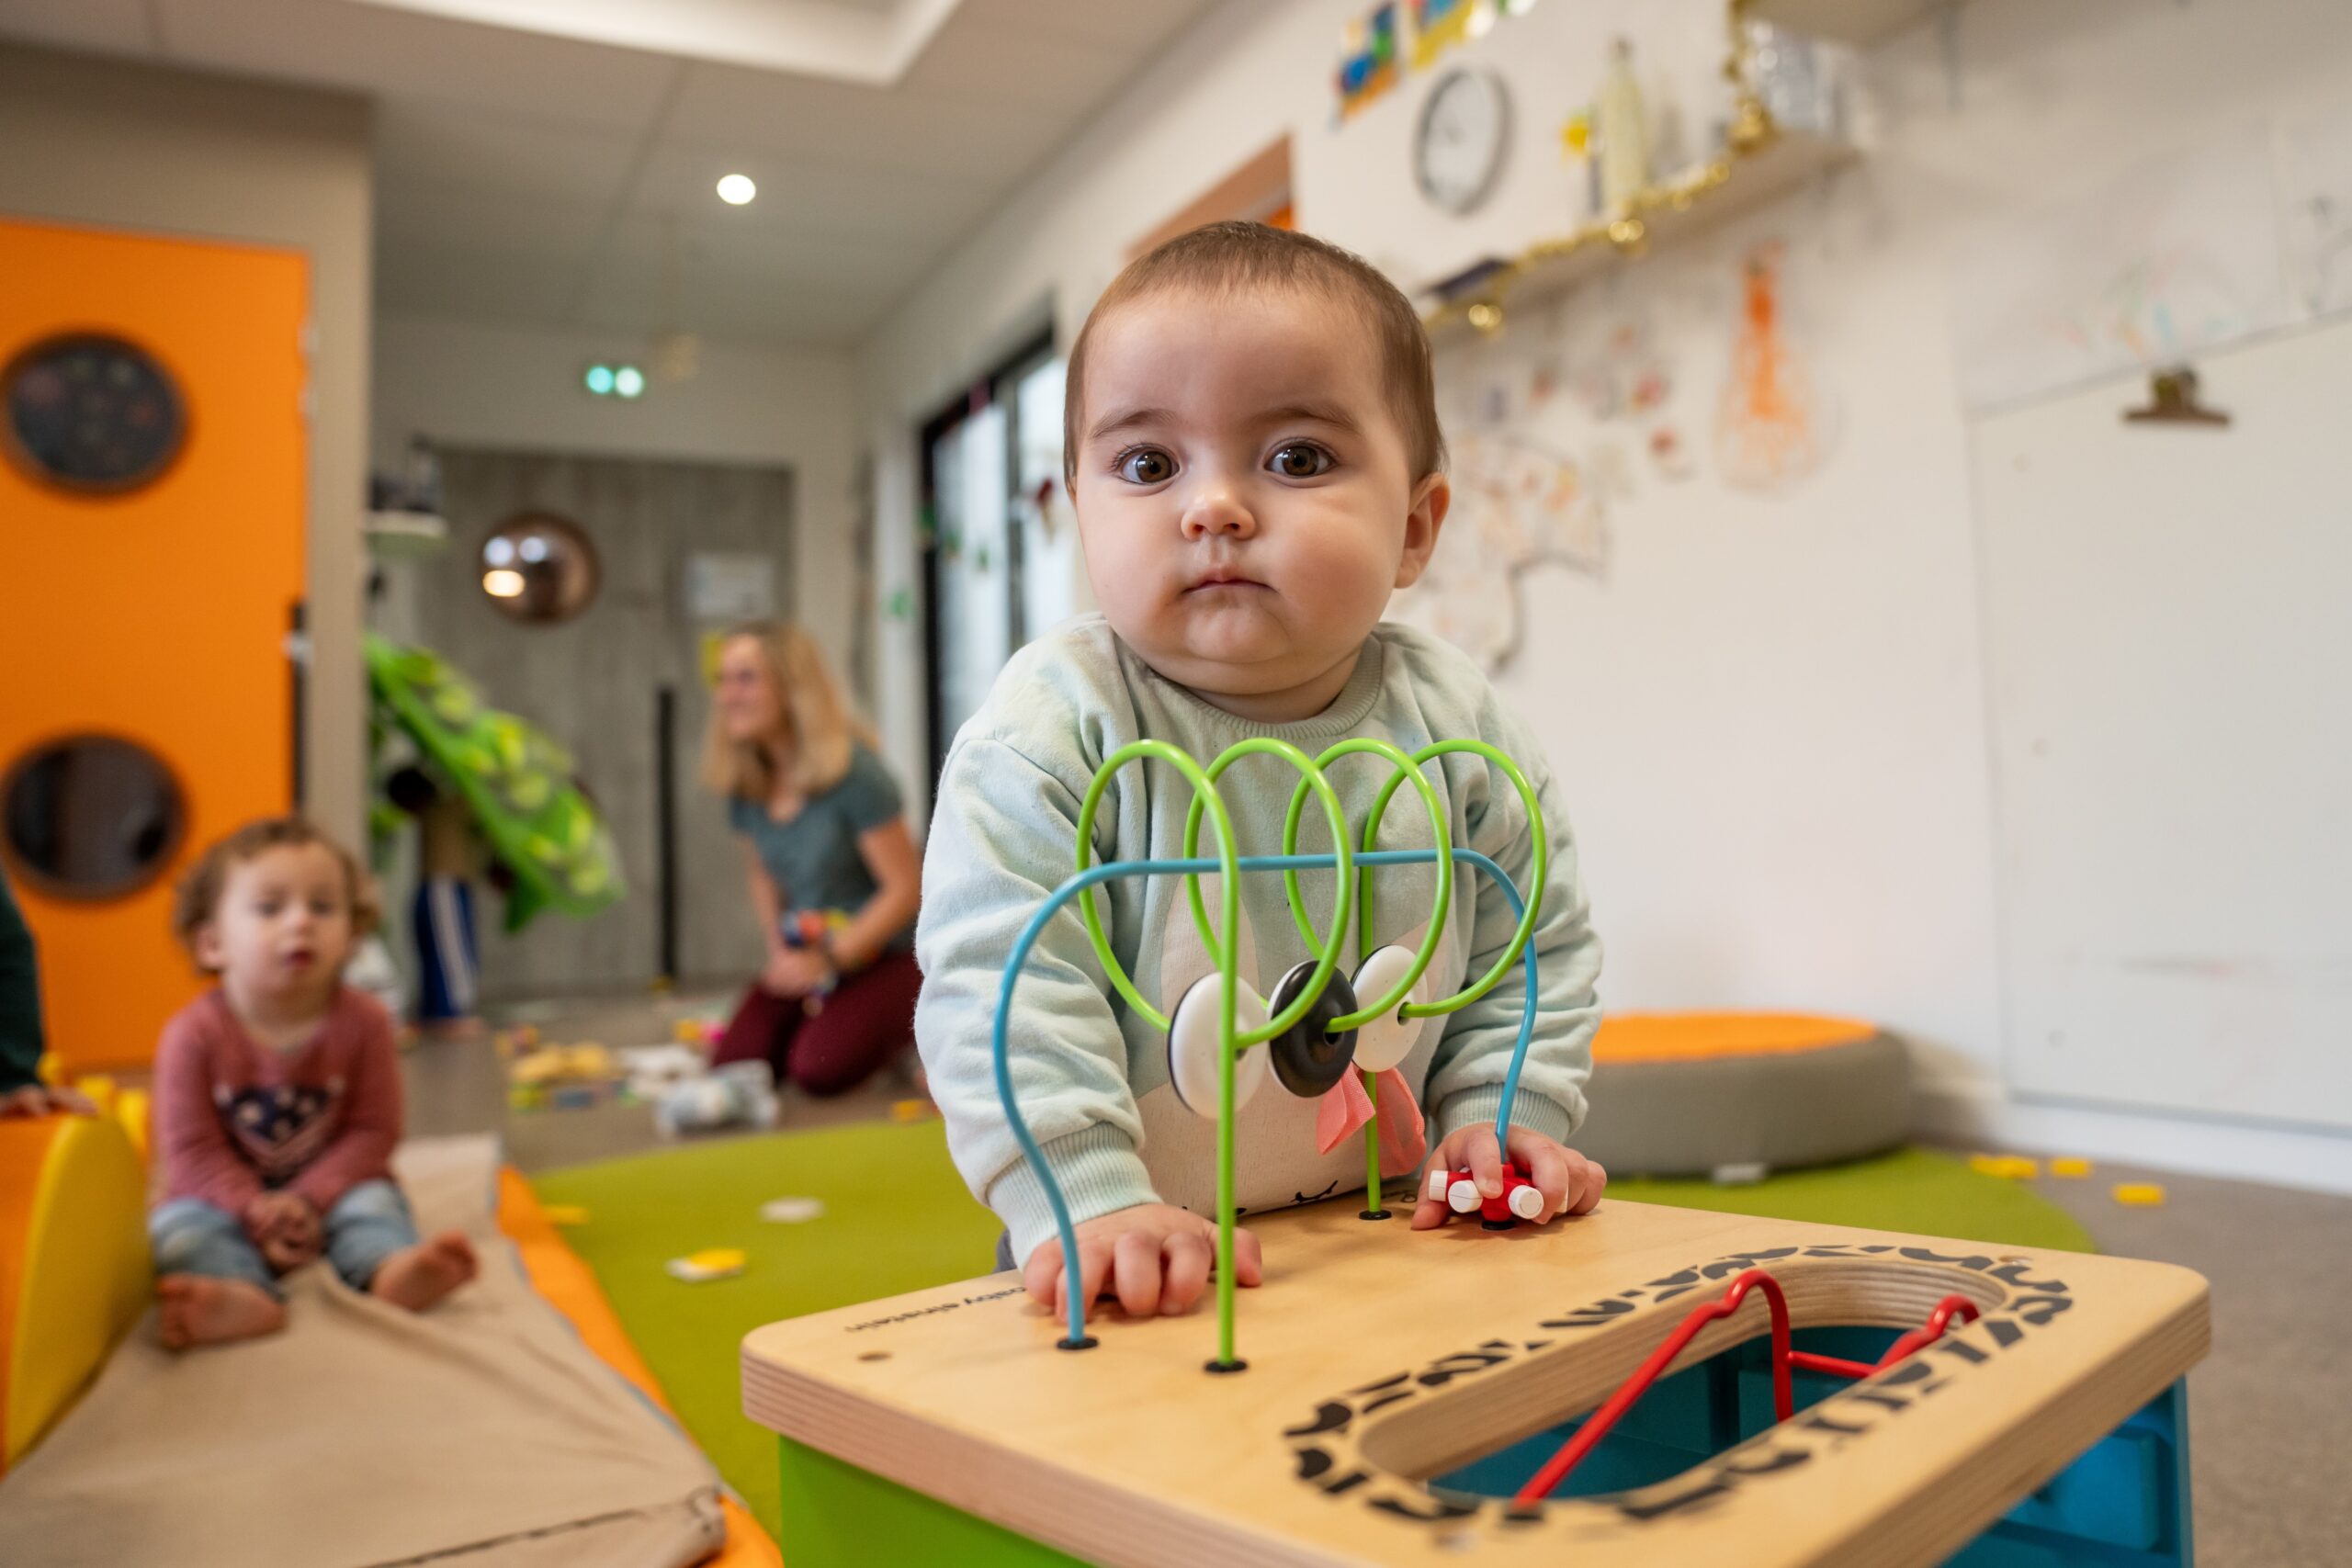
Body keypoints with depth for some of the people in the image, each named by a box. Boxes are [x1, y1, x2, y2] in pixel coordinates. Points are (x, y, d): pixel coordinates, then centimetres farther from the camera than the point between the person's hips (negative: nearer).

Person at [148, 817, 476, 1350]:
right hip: (228, 1197, 0)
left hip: (329, 1189, 0)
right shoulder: (193, 1034, -12)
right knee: (180, 1225, -28)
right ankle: (243, 1296, -54)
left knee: (373, 1201, -27)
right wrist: (256, 1211, -24)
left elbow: (373, 1132, -9)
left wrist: (309, 1199, -22)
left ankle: (392, 1268, -56)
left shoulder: (363, 1023, -11)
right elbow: (192, 1149, -11)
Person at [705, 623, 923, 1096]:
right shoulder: (745, 780, 0)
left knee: (818, 1069, -24)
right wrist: (779, 949, -1)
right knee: (732, 1065, -13)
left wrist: (830, 960, -20)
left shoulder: (852, 770, -19)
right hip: (806, 953, 6)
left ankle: (912, 1025, 4)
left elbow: (905, 886, -18)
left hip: (882, 953, -5)